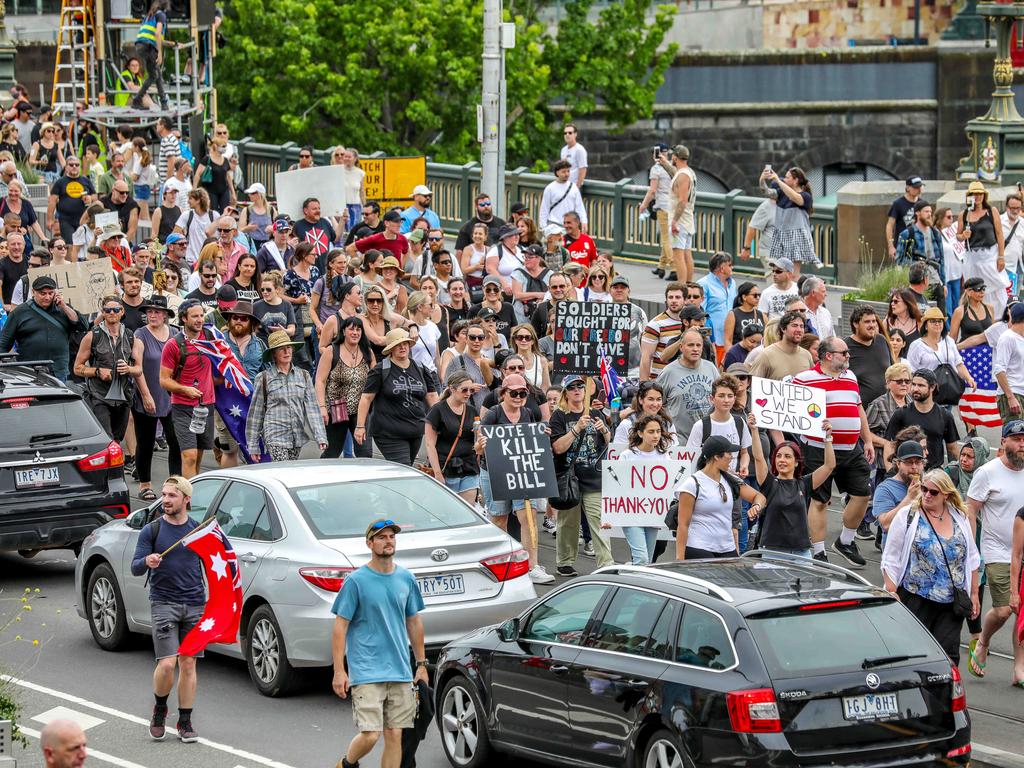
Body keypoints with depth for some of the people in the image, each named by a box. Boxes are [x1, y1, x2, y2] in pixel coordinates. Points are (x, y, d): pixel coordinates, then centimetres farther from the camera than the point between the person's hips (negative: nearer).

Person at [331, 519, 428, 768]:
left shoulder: (406, 579, 8)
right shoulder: (356, 581, -7)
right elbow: (340, 626, -6)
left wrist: (421, 664, 16)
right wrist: (339, 671, -11)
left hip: (400, 671, 5)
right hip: (366, 672, -5)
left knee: (394, 735, 4)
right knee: (370, 735, -10)